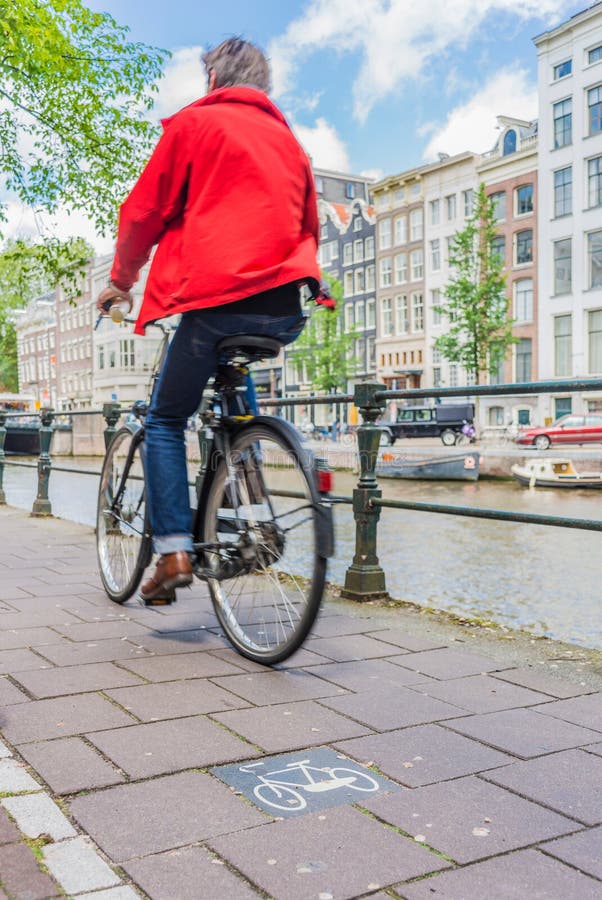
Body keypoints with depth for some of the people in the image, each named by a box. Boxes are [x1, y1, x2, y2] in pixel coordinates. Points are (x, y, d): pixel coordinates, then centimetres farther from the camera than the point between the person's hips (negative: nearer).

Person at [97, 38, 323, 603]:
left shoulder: (195, 122, 8)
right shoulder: (287, 139, 24)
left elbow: (144, 211, 7)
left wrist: (121, 279, 20)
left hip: (216, 298, -5)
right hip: (285, 311, 6)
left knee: (165, 421, 9)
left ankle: (173, 551, -2)